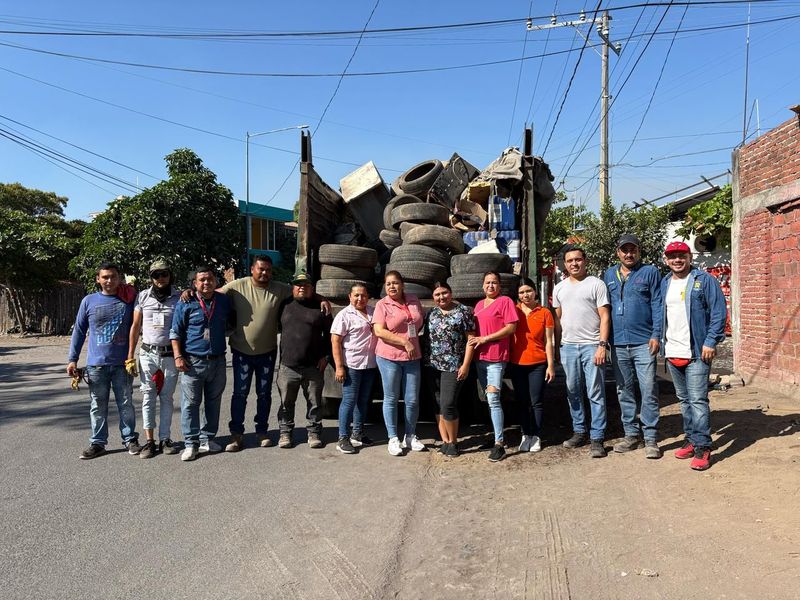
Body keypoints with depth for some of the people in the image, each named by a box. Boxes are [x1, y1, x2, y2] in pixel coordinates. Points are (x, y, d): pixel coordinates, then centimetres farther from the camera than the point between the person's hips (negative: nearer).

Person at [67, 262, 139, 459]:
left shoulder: (130, 299, 1)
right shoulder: (89, 301, 2)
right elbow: (79, 331, 6)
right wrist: (73, 359, 3)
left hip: (123, 363, 0)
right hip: (96, 364, 1)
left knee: (126, 404, 7)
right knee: (98, 406, 9)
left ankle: (130, 439, 18)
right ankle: (97, 443, 18)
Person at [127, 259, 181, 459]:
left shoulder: (179, 298, 1)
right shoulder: (143, 297, 5)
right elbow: (135, 326, 8)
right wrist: (130, 354, 6)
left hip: (170, 355, -1)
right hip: (148, 354, 1)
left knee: (167, 398, 7)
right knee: (148, 397, 1)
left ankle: (165, 439, 14)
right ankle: (149, 441, 7)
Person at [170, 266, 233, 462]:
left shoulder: (224, 301, 7)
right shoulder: (186, 304, -3)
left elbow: (233, 322, 25)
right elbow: (175, 332, -1)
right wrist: (178, 356, -8)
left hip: (218, 361, 4)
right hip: (193, 362, -3)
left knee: (213, 402, 11)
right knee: (190, 403, -1)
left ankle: (207, 439, 24)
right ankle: (191, 443, 8)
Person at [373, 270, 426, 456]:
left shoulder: (414, 300, 6)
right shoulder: (382, 305, -6)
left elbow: (421, 321, 22)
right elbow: (379, 331, -16)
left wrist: (415, 336, 6)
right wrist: (405, 342, -19)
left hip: (412, 357, 4)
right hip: (389, 357, -3)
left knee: (412, 400, 8)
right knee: (391, 399, 7)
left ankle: (410, 437, 25)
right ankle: (393, 439, 18)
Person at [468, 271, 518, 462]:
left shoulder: (505, 301, -3)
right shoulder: (479, 305, 18)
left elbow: (511, 327, -11)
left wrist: (486, 338, -14)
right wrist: (474, 342, 8)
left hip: (496, 357, -7)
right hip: (480, 357, 7)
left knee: (493, 399, -13)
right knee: (489, 399, 12)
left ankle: (499, 443, -10)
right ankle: (497, 433, 24)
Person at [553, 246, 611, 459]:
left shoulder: (596, 284, -2)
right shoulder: (559, 288, 13)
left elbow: (605, 317, -6)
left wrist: (602, 345, -15)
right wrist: (558, 345, 11)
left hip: (591, 345, -5)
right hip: (568, 346, 5)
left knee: (595, 393, -3)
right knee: (573, 392, 12)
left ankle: (597, 438, 3)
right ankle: (579, 431, 24)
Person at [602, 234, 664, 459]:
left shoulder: (650, 272, 2)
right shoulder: (609, 275, 13)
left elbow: (657, 305, -2)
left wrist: (656, 335, -11)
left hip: (643, 343, -4)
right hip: (618, 344, 4)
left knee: (648, 391, -4)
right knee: (624, 391, 11)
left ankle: (650, 438, 3)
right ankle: (631, 434, 22)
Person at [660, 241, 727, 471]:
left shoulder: (705, 280, -4)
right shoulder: (664, 283, 13)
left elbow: (719, 312, -8)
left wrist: (710, 342, -14)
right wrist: (659, 339, 10)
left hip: (697, 353, -6)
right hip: (672, 354, 6)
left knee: (698, 400, -7)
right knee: (684, 400, 14)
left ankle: (702, 447, -1)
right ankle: (691, 439, 25)